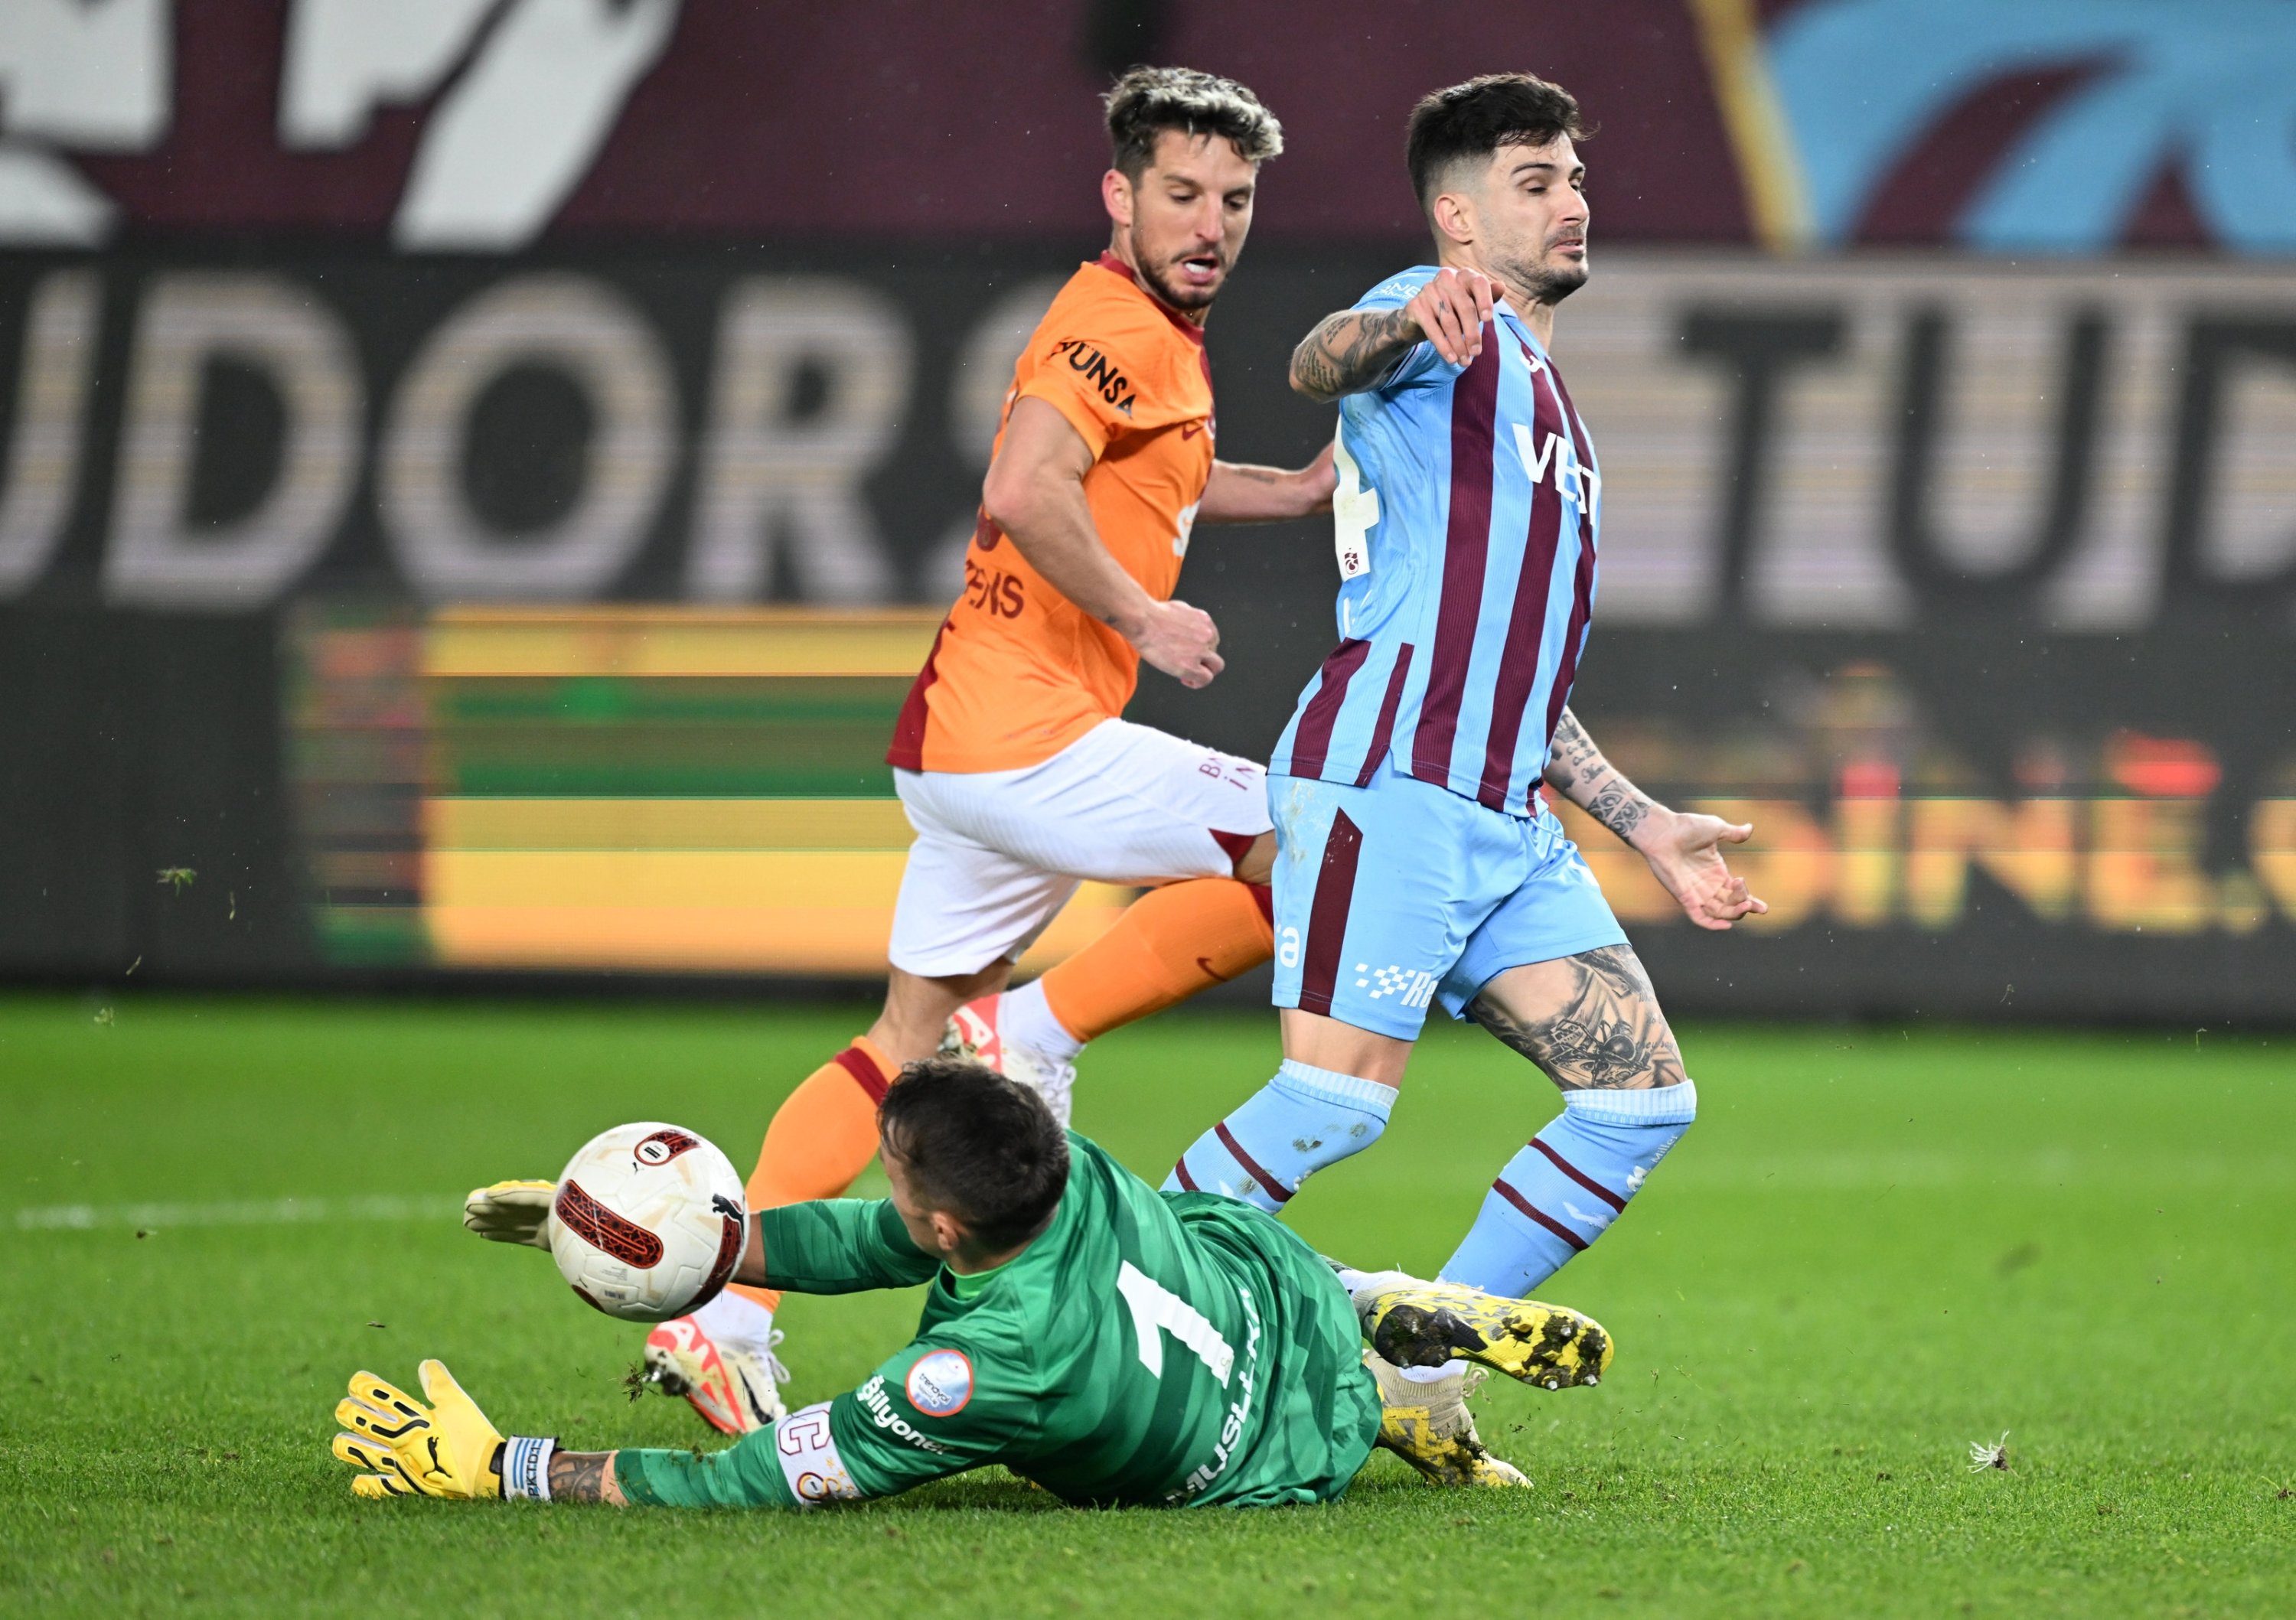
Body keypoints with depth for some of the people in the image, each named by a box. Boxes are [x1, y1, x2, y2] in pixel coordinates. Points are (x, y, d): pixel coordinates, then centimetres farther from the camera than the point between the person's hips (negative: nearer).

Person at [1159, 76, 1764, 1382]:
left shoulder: (1542, 400, 30)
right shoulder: (1450, 321, 3)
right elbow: (1323, 365, -23)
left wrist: (1650, 827, 32)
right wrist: (1410, 325, -46)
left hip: (1506, 822, 9)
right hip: (1388, 780, -9)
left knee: (1645, 1098, 0)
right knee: (1338, 1099, -18)